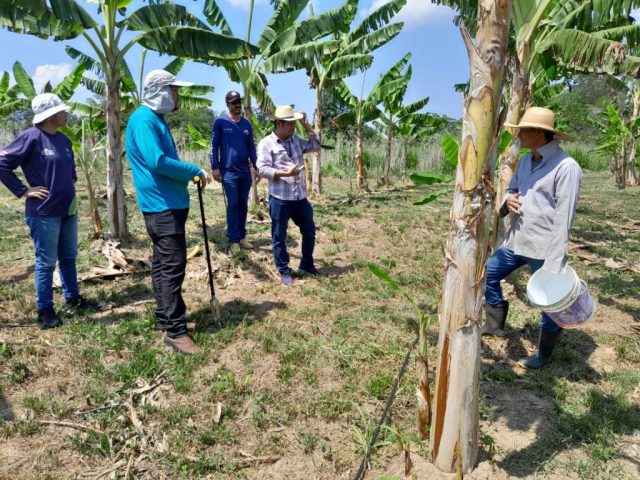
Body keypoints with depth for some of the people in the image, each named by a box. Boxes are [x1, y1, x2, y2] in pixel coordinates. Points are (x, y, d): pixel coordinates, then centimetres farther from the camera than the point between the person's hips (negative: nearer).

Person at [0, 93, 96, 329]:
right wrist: (24, 191, -13)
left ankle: (73, 297, 31)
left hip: (68, 210, 7)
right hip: (44, 213, -7)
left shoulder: (64, 139, 9)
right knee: (46, 262, 2)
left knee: (69, 258, 17)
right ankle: (45, 310, 14)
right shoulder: (31, 137, -13)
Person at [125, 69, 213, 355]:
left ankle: (164, 318, 25)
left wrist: (189, 174, 9)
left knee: (163, 264, 15)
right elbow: (157, 162, -25)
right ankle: (175, 331, -5)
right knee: (173, 267, -10)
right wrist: (195, 171, -16)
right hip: (162, 205, -10)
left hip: (168, 204, 10)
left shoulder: (155, 118, 18)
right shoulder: (144, 119, -14)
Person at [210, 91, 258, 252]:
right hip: (228, 171, -4)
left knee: (243, 204, 8)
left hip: (245, 171, 4)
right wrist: (215, 167, -9)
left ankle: (242, 237, 16)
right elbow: (214, 146, -3)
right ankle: (233, 240, 4)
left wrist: (257, 167, 10)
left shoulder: (247, 124, 10)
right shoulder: (220, 122, -3)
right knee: (233, 204, -3)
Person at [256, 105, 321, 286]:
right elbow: (262, 169, -14)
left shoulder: (296, 140, 12)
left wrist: (306, 124, 8)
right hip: (279, 199, -6)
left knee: (309, 231, 15)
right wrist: (285, 173, -24)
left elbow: (316, 145, 17)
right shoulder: (266, 143, -7)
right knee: (279, 237, 4)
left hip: (300, 197, 6)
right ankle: (285, 271, 19)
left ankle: (306, 265, 33)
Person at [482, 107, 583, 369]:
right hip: (516, 242, 8)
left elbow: (563, 218, -20)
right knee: (488, 274, 17)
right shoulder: (526, 160, 9)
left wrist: (555, 263, -22)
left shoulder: (566, 167, -17)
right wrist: (507, 201, -5)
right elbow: (512, 189, 22)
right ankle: (494, 324, 35)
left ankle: (544, 353, 28)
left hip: (543, 248, -8)